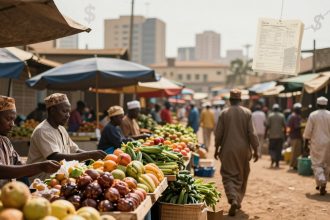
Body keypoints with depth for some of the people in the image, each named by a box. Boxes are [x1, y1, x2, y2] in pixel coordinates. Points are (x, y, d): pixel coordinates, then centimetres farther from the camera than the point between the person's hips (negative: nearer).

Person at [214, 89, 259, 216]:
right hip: (243, 150, 1)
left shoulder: (224, 113, -4)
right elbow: (251, 133, -5)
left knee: (229, 176, 1)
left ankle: (233, 199, -21)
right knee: (242, 176, 16)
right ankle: (238, 201, 25)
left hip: (228, 150, -1)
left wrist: (217, 149, 11)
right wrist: (255, 150, 3)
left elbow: (218, 133, -1)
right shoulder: (247, 113, -3)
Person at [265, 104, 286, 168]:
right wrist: (284, 134, 10)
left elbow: (267, 126, -6)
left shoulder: (270, 116, -3)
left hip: (272, 136, -1)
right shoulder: (282, 116, 3)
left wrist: (265, 134, 2)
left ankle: (273, 159, -16)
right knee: (278, 150, 7)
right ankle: (277, 163, 7)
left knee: (271, 148, 9)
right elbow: (284, 126, 2)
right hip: (280, 136, 2)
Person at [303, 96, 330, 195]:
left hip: (316, 143, -2)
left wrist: (306, 143, 5)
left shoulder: (313, 115, -5)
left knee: (317, 164, 0)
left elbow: (308, 131, -5)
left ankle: (321, 183, -20)